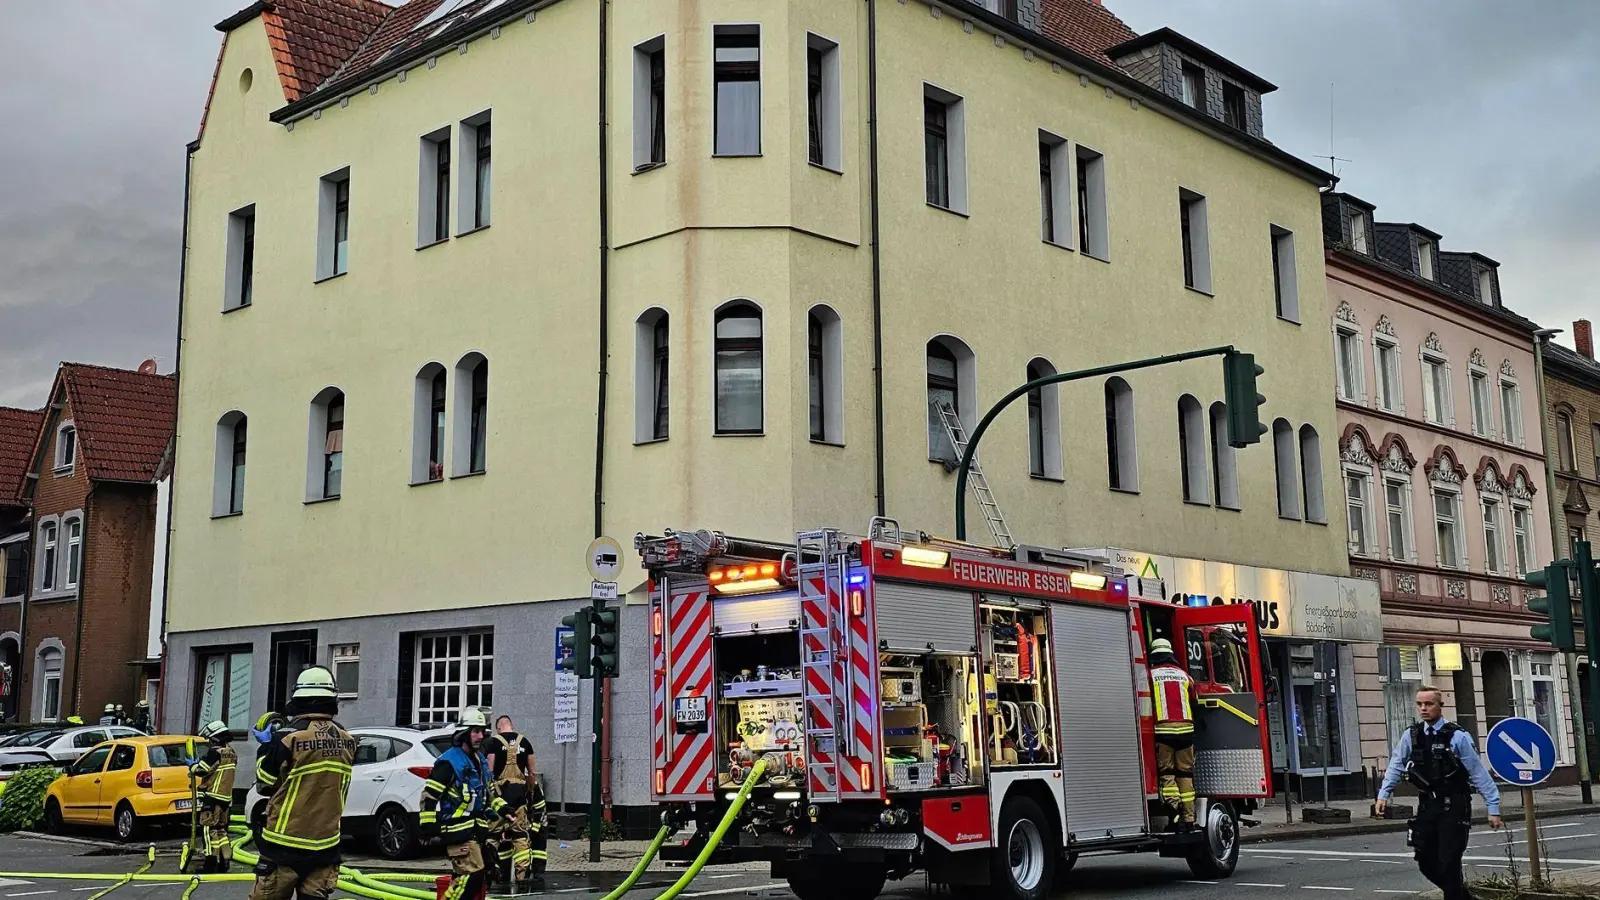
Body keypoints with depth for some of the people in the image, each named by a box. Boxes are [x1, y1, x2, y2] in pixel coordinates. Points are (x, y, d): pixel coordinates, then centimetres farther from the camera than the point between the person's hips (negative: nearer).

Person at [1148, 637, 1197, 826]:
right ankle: (1188, 816, 6)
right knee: (1185, 773, 7)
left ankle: (1173, 802, -21)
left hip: (1163, 728, -3)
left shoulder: (1151, 674, 3)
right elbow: (1194, 704, 19)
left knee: (1166, 771, 3)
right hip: (1185, 729, 3)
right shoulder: (1184, 675, 15)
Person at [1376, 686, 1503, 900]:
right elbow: (1396, 767, 4)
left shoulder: (1458, 736, -9)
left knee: (1449, 862, -5)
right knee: (1425, 861, 7)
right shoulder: (1411, 736, 5)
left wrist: (1493, 808, -8)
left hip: (1454, 807, -5)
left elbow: (1479, 774, -7)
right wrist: (1383, 795, -7)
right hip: (1427, 806, 5)